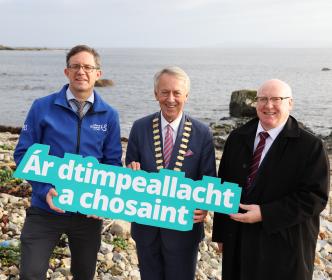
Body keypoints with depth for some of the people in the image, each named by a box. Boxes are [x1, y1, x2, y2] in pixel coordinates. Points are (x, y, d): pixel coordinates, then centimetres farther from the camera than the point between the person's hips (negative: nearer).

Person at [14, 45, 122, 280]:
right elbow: (23, 153, -4)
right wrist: (44, 190, -18)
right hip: (45, 209, -2)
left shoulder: (109, 115, -1)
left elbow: (113, 163, 4)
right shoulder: (42, 107, -6)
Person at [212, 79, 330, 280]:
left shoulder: (310, 146, -10)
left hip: (284, 245, -4)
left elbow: (315, 197, -15)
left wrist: (265, 214, -20)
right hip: (238, 241, 4)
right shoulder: (237, 138, 5)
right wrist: (221, 233, 9)